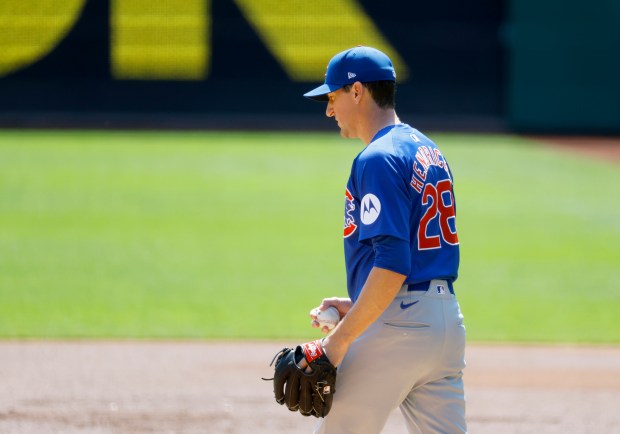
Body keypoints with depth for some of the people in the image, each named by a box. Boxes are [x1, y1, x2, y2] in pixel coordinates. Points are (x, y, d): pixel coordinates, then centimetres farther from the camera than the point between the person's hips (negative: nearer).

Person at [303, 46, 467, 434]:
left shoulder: (379, 159, -13)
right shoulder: (429, 151, 17)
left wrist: (341, 338, -20)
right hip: (447, 320, 9)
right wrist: (358, 306, 20)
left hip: (395, 326, -9)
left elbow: (392, 264, -22)